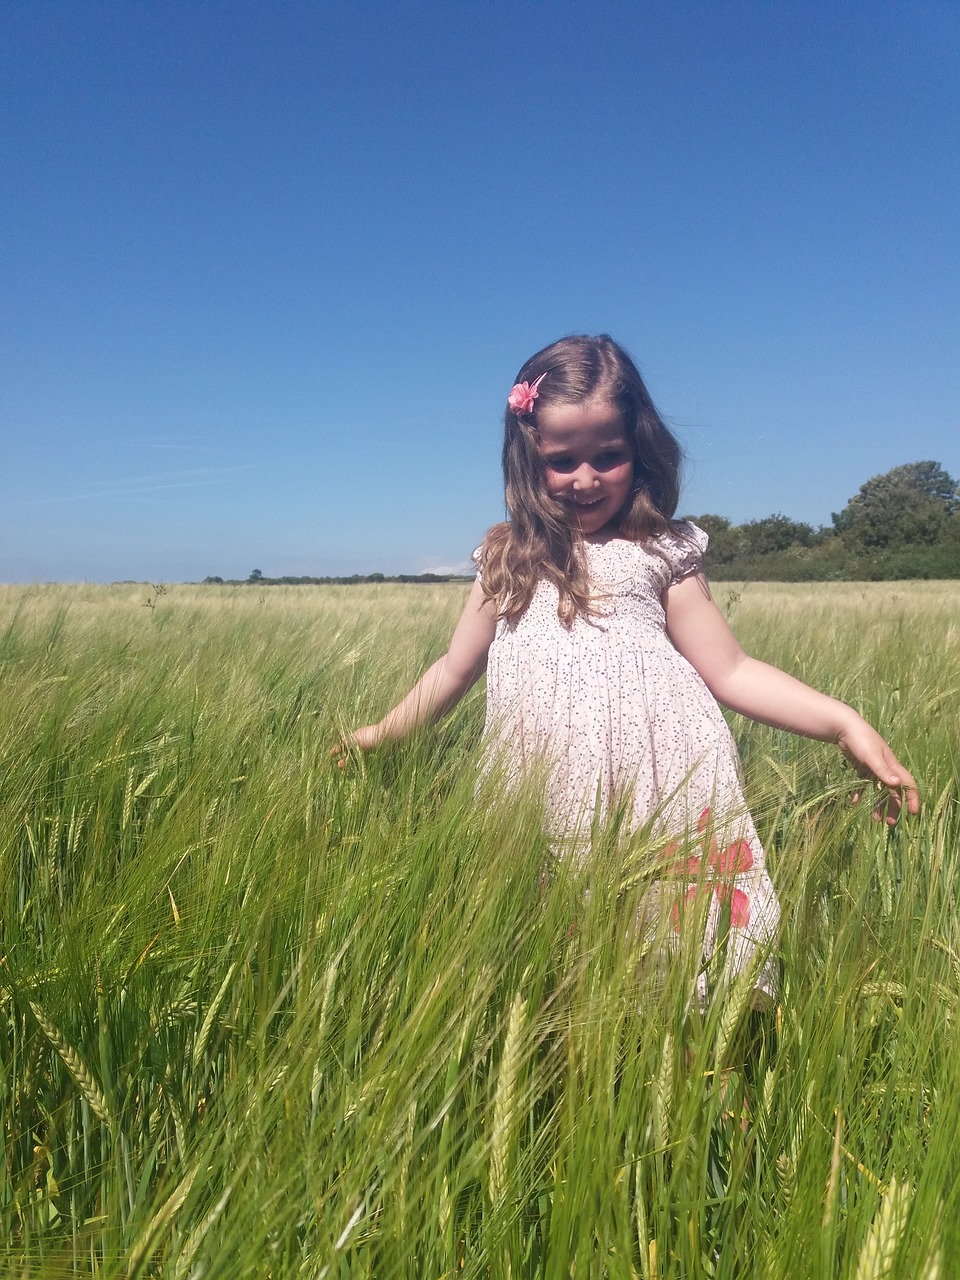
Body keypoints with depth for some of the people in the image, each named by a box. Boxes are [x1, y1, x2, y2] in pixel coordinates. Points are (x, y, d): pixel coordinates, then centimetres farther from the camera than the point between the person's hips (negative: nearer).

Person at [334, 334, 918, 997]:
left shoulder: (662, 552, 4)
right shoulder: (510, 557, 12)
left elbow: (730, 671, 2)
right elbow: (456, 668, 20)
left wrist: (845, 723, -8)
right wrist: (380, 732, 24)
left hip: (654, 785, -2)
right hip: (544, 793, 3)